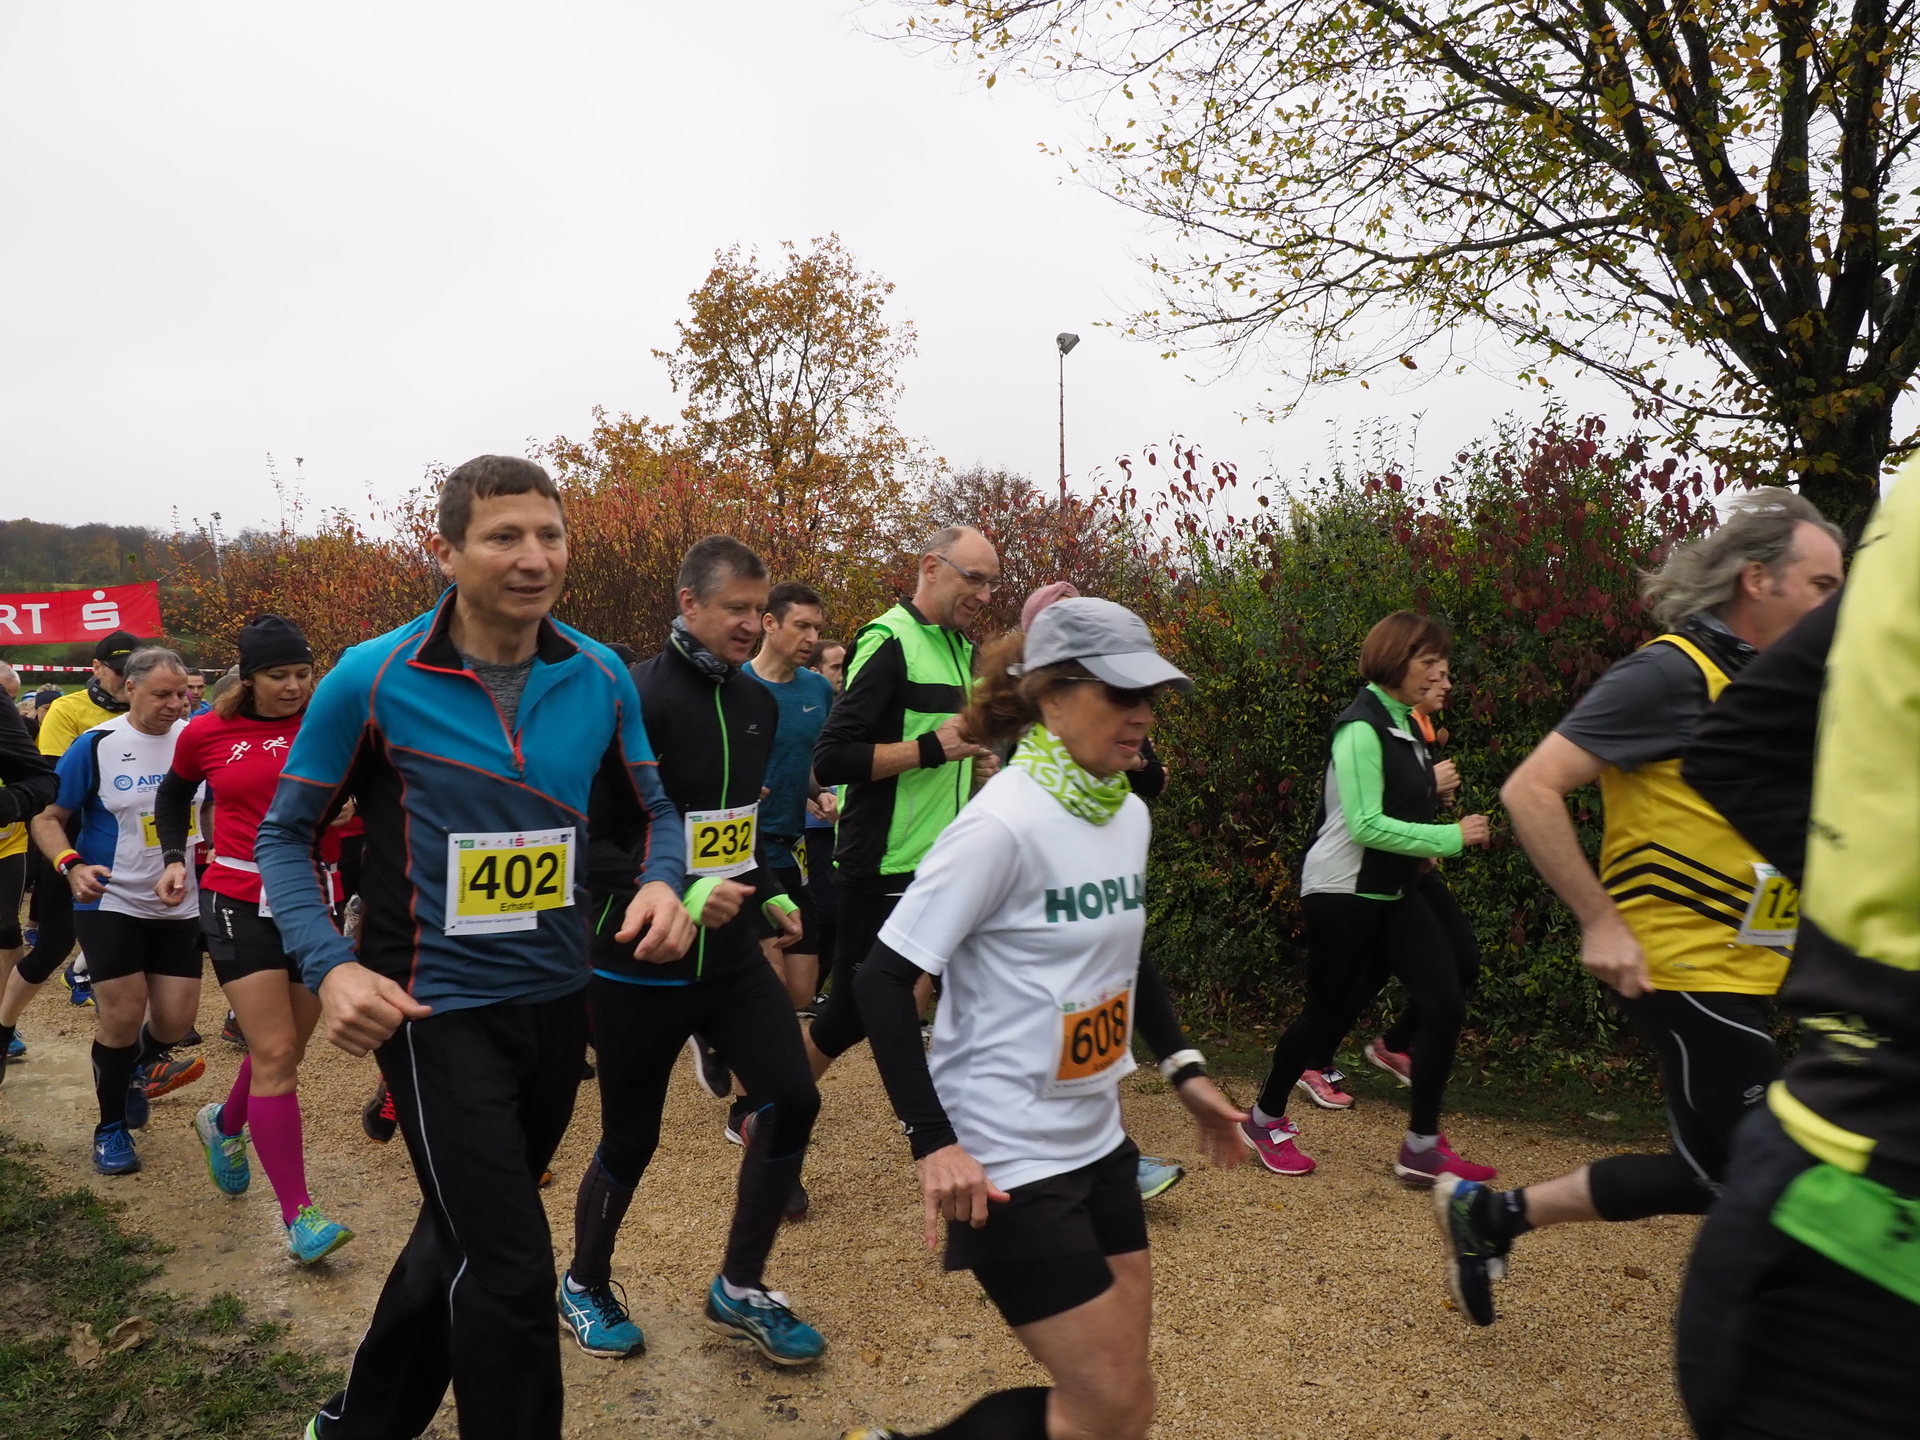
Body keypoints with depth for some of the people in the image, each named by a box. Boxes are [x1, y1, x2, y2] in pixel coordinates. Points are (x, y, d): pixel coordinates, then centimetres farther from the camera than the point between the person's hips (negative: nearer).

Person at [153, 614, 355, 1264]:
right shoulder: (206, 733, 1)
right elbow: (173, 795, 21)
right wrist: (174, 857, 9)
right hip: (241, 901, -2)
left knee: (286, 1050, 16)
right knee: (274, 1053, -9)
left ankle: (224, 1122, 49)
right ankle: (298, 1215, -3)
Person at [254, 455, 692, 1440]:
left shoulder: (599, 678, -3)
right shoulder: (374, 679, -13)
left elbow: (651, 809, 11)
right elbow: (286, 833, -2)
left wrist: (664, 881, -11)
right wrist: (328, 965, -17)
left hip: (557, 1000, 5)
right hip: (435, 1008, -5)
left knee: (464, 1237, 22)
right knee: (509, 1270, -8)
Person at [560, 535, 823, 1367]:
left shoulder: (758, 703, 6)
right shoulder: (637, 702, -18)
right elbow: (591, 839, -20)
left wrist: (771, 894, 11)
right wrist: (681, 896, -28)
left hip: (732, 954, 6)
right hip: (639, 964, -6)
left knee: (791, 1098, -2)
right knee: (631, 1140, 8)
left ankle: (740, 1290, 18)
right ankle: (585, 1285, 37)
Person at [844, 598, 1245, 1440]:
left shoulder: (1129, 814, 3)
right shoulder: (1003, 825, -21)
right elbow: (883, 980, -20)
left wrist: (1183, 1069, 14)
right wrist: (933, 1143, -24)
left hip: (1095, 1140, 8)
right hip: (1006, 1158, -8)